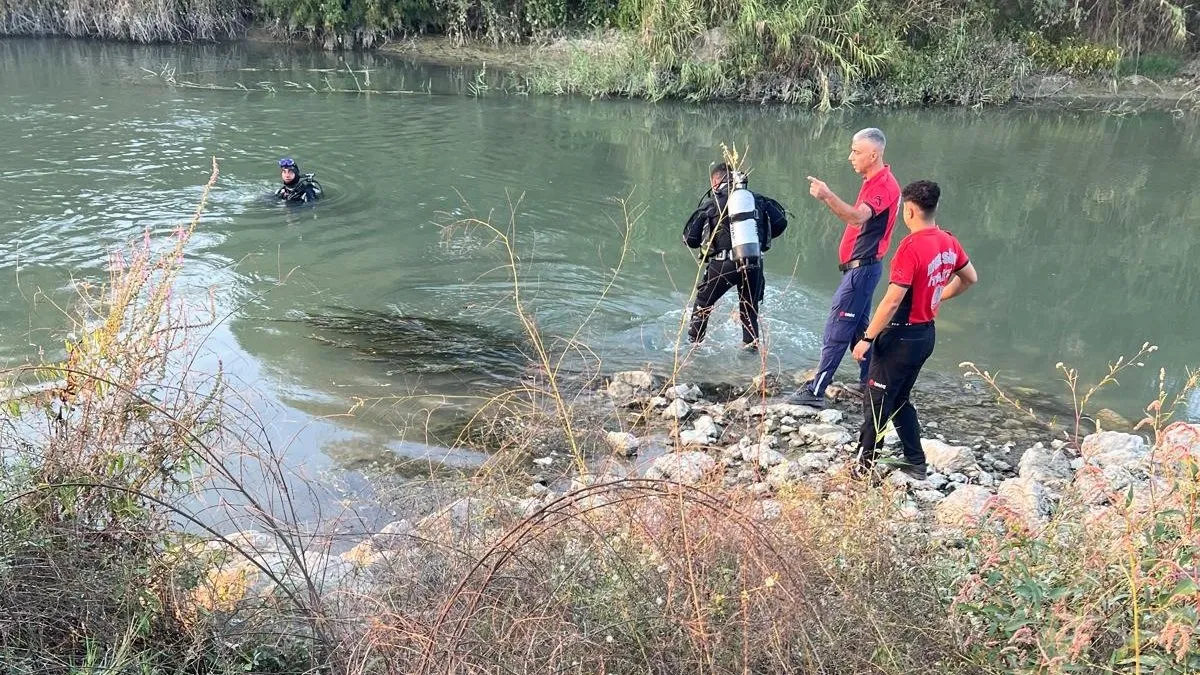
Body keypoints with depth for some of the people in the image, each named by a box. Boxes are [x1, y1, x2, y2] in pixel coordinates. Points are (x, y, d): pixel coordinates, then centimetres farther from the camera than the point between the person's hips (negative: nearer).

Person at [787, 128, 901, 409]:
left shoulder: (883, 185, -18)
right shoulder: (874, 181, 15)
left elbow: (857, 217, -36)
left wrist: (827, 196, -48)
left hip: (861, 267, -11)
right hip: (860, 267, 11)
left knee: (836, 331, -10)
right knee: (857, 327, 17)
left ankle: (815, 391, -8)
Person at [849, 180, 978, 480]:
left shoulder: (911, 246, -23)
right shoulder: (949, 242, 2)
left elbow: (893, 300, -24)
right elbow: (970, 278, 18)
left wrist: (867, 338, -18)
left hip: (901, 336, -8)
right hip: (926, 334, 8)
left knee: (876, 402, 4)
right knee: (900, 399, 21)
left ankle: (865, 467, 12)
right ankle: (916, 463, 25)